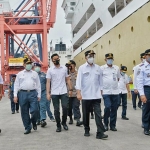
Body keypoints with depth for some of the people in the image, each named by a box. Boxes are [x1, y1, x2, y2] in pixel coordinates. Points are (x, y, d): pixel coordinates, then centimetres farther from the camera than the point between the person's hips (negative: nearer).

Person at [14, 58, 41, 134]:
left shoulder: (35, 73, 13)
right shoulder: (20, 74, 11)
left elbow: (38, 85, 11)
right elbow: (16, 85, 8)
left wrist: (39, 95, 5)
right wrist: (15, 95, 0)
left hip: (33, 93, 0)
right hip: (23, 94, 1)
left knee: (34, 110, -9)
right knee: (24, 112, 3)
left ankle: (34, 122, 21)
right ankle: (27, 128, 14)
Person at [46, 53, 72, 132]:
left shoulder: (64, 68, 7)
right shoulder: (50, 70, 2)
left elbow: (68, 79, 9)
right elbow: (48, 82, -1)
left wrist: (70, 89, 1)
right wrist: (48, 93, -9)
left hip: (64, 92, 1)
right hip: (54, 93, 0)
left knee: (65, 107, -6)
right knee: (56, 110, 4)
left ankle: (64, 122, 18)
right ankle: (58, 125, 16)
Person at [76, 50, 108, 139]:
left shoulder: (98, 68, 7)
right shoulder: (82, 68, 0)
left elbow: (100, 81, 11)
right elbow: (79, 80, -5)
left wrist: (101, 92, 9)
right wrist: (79, 93, -13)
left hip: (96, 96, 1)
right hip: (85, 96, -1)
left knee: (98, 114, -5)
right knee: (86, 114, 10)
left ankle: (100, 133, -6)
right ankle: (87, 130, 25)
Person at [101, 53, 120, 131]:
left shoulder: (117, 68, 9)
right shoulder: (102, 68, -1)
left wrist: (113, 84, 12)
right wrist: (103, 84, 3)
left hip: (115, 91, 4)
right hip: (106, 91, -3)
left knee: (114, 109, 5)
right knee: (107, 107, -13)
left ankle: (112, 125, 17)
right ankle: (106, 123, 8)